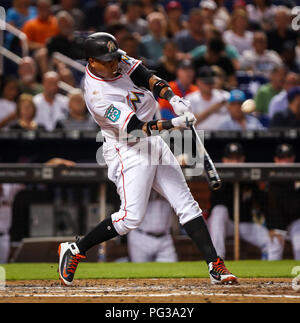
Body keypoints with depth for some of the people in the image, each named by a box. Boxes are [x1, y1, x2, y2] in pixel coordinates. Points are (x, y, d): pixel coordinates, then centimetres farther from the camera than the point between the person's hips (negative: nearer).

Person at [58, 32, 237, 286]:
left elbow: (147, 77, -1)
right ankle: (74, 250, 2)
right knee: (131, 217, -15)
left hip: (154, 142, 8)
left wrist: (174, 99, -19)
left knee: (186, 205, 3)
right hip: (128, 151, -8)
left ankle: (215, 265, 1)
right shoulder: (98, 95, -25)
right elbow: (135, 128, -28)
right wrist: (174, 123, -36)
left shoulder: (119, 59, -2)